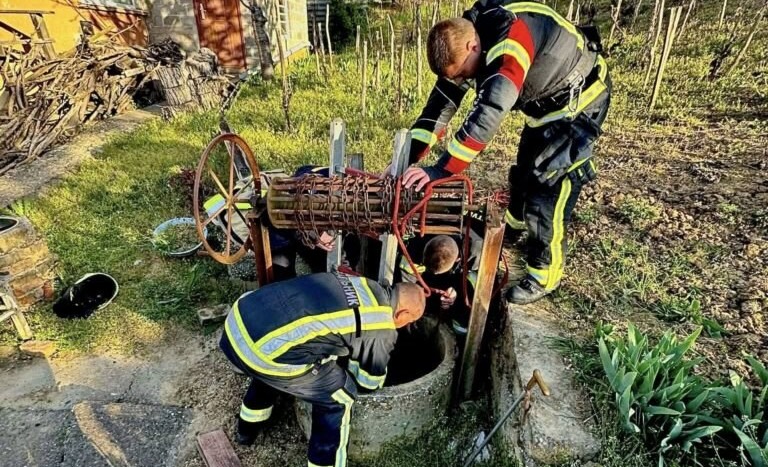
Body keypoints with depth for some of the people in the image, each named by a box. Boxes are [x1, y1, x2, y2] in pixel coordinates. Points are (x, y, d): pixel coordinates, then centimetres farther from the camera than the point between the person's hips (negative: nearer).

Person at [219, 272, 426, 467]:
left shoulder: (359, 284, 17)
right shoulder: (382, 329, -1)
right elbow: (372, 381, 17)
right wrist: (349, 359, 34)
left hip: (237, 321, 8)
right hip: (265, 352, -8)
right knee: (339, 395, 14)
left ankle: (247, 428, 62)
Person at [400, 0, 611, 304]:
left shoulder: (511, 37, -39)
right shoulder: (464, 38, -12)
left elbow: (490, 110, -49)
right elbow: (443, 101, -12)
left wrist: (442, 169, -49)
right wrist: (408, 156, -20)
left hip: (579, 100, -8)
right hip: (544, 102, 8)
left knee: (548, 186, -12)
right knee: (526, 165, 23)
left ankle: (545, 274, 2)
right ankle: (515, 219, 50)